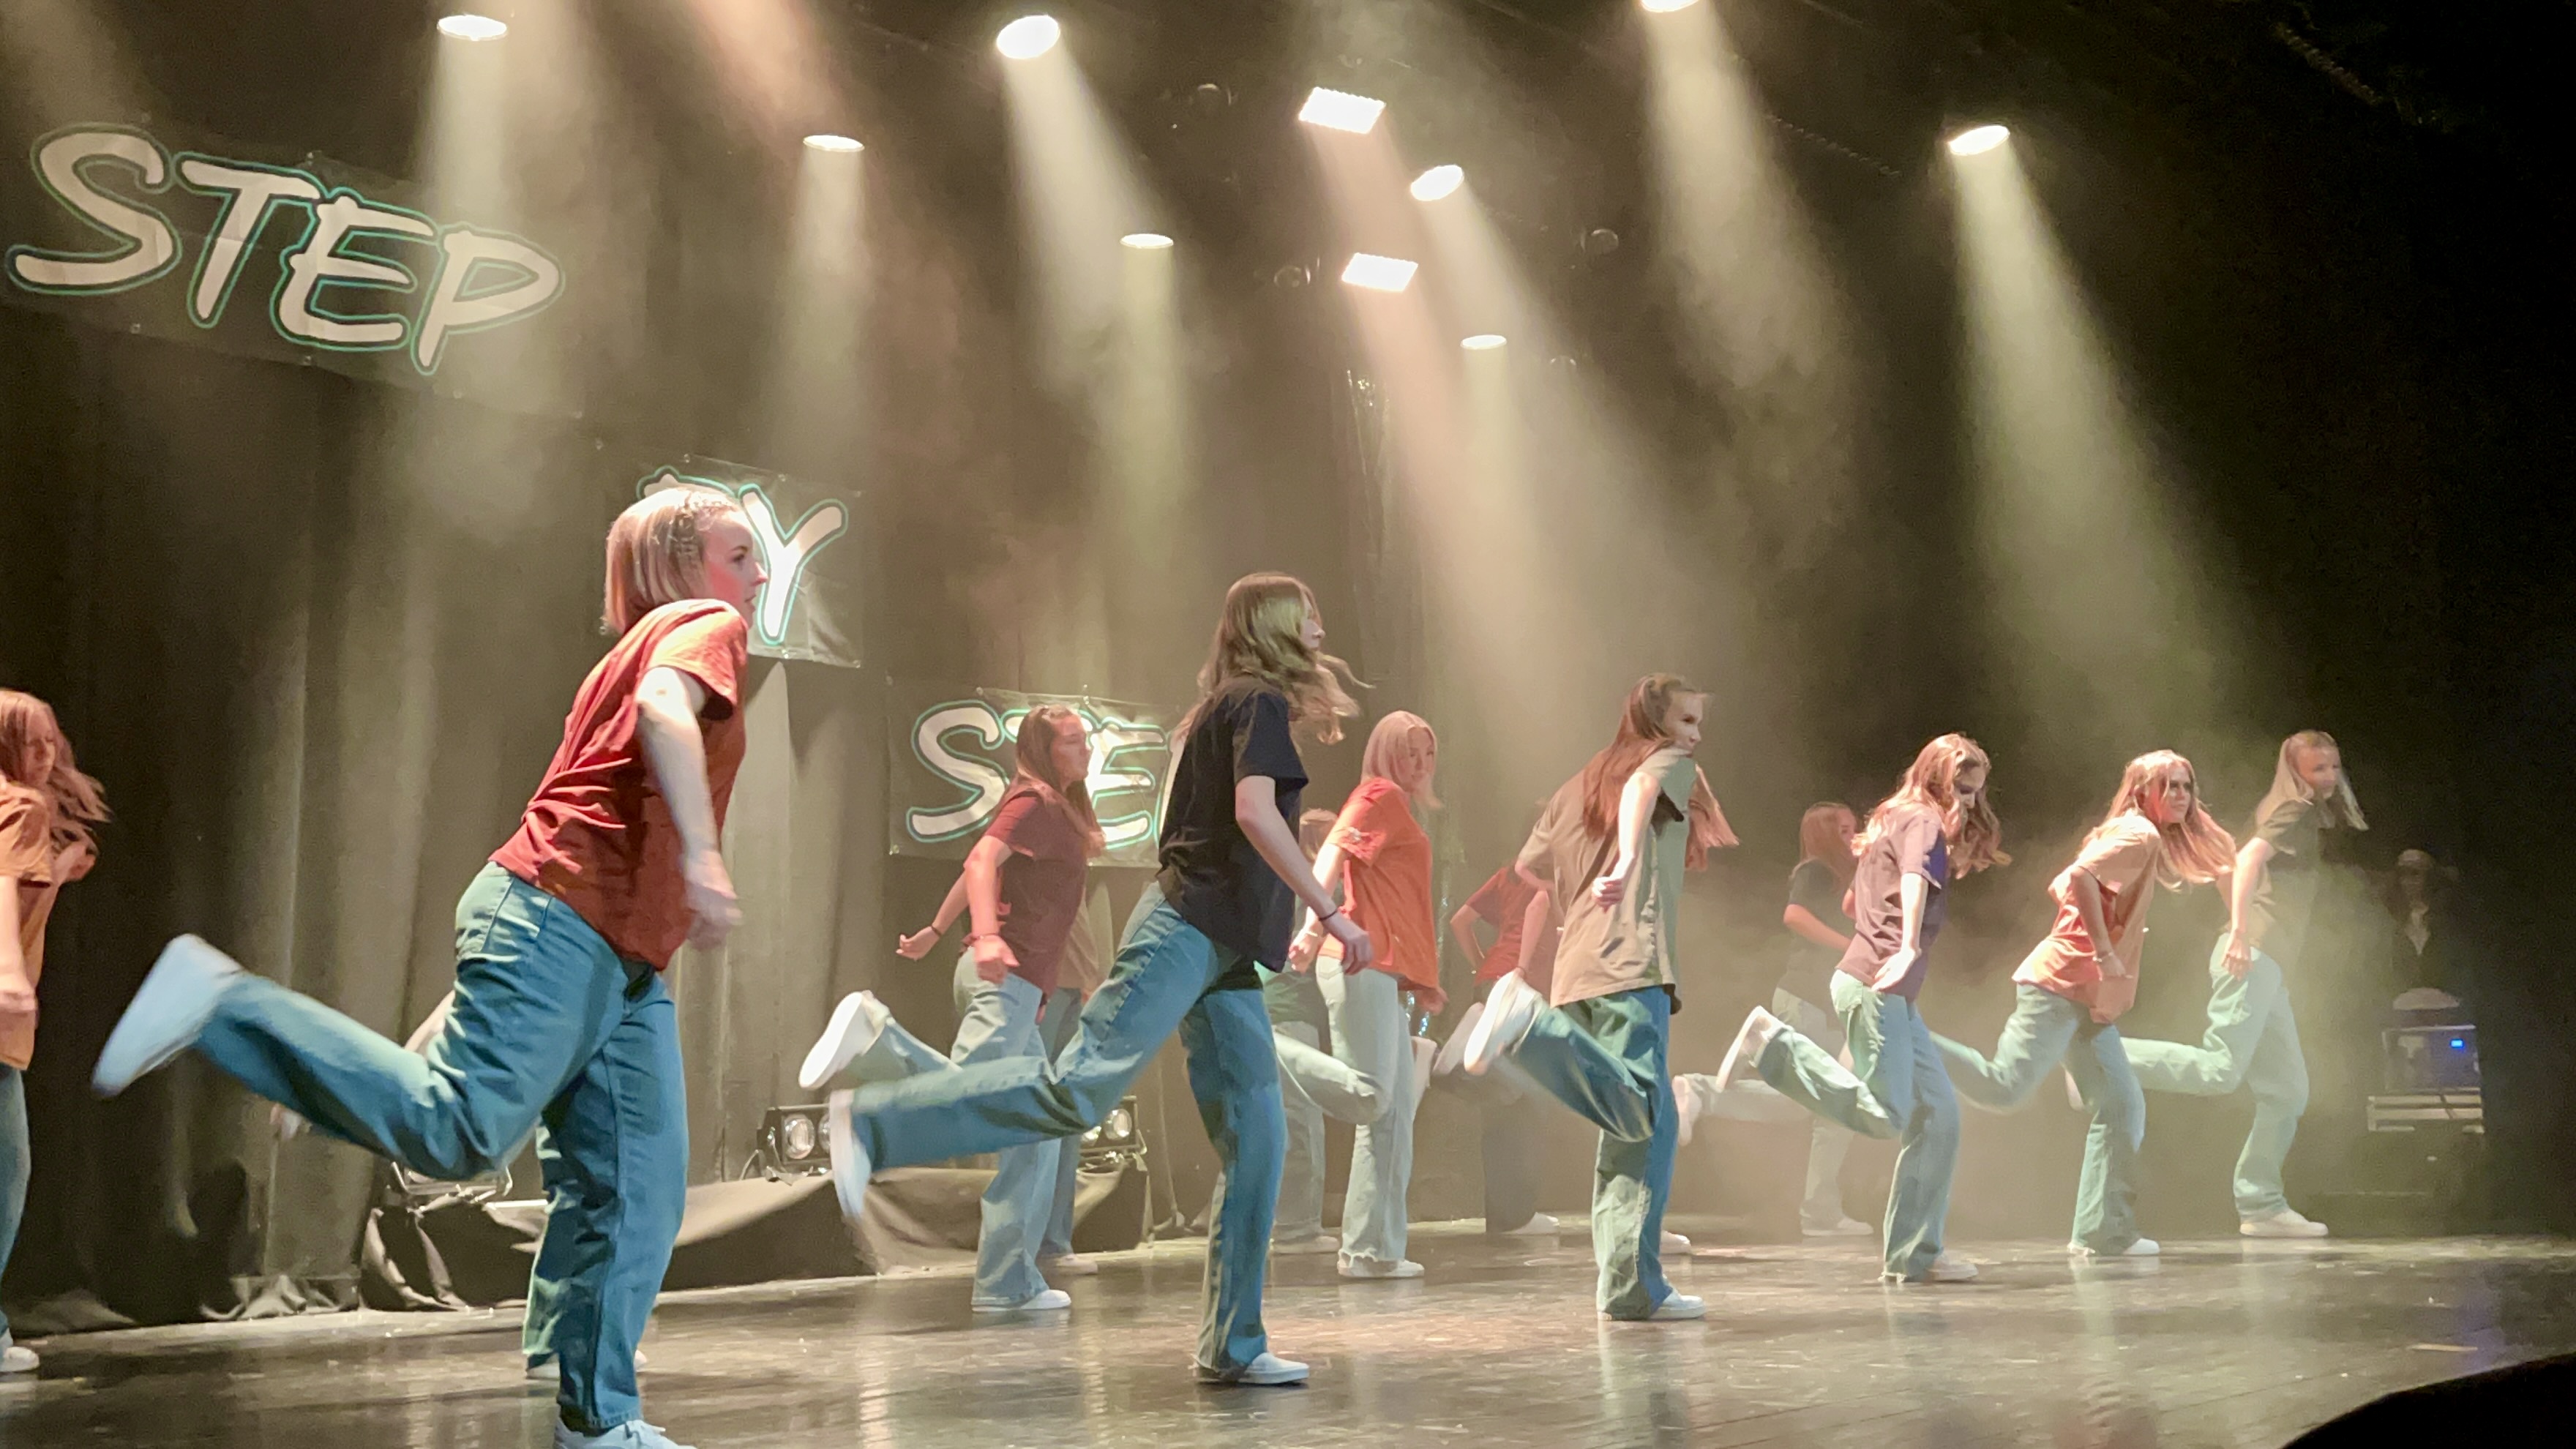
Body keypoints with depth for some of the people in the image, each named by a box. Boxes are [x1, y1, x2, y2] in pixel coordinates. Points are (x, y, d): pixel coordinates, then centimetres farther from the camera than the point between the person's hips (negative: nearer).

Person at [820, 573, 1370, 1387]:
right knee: (1083, 1085, -21)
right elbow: (1254, 811, -20)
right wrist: (1330, 911, -20)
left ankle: (1232, 1348, 4)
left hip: (1220, 952, 10)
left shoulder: (1228, 710, 25)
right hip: (1188, 930, -10)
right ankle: (869, 1123, -17)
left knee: (1255, 1146, 3)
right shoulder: (1261, 703, -3)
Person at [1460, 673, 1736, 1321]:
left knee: (1646, 1124, 9)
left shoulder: (1582, 785, 28)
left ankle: (1636, 1286, 4)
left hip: (1577, 969, 8)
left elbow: (1530, 866, 26)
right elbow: (1639, 790, -15)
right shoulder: (1670, 765, 9)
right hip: (1631, 964, -8)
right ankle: (1530, 1024, -32)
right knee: (1638, 1115, -20)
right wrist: (1627, 861, -31)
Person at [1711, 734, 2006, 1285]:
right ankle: (1775, 1046, -12)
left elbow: (1857, 901, 32)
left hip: (1894, 997, 10)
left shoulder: (1896, 820, 24)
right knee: (1884, 1116, -19)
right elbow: (1915, 877, -25)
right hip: (1874, 986, -10)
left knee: (1939, 1114, 5)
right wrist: (1909, 947, -39)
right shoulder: (1924, 820, -3)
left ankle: (1912, 1255, 6)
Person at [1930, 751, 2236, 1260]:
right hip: (2061, 983, -10)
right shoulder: (2139, 833, -6)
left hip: (2087, 1000, 10)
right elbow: (2082, 877, -23)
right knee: (2004, 1088, -20)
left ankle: (2104, 1232, 6)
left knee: (2121, 1109, 5)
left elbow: (2062, 885, 27)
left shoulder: (2148, 840, 23)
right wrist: (2104, 953, -23)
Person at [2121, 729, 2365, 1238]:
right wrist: (2240, 930, -30)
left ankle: (2260, 1206, 8)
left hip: (2269, 967, 10)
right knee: (2218, 1071, -22)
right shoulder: (2295, 811, -2)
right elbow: (2250, 856, -19)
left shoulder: (2310, 816, 26)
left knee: (2287, 1092, 7)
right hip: (2254, 956, -10)